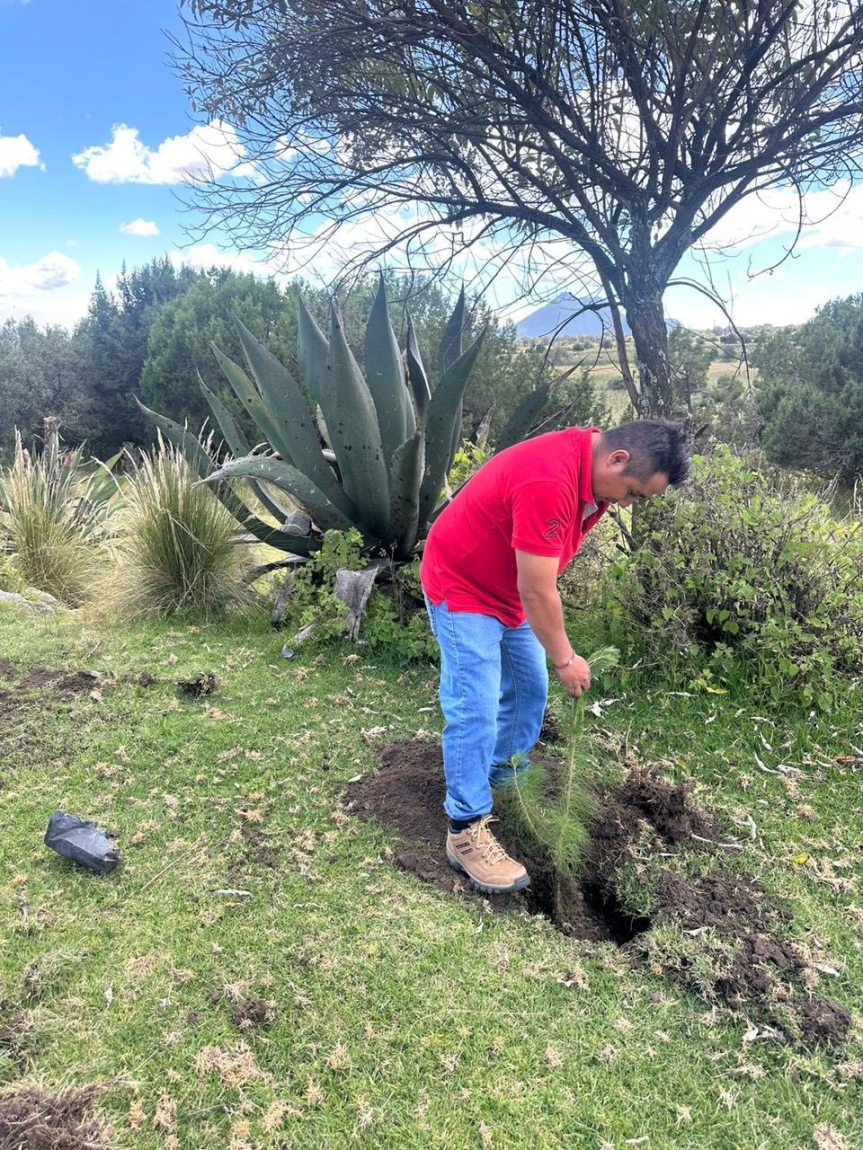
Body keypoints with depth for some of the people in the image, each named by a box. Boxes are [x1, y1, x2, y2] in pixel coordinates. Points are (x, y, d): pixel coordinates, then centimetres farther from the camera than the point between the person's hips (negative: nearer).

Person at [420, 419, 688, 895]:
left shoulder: (593, 468, -5)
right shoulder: (548, 481, -35)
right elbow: (537, 591, -28)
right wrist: (565, 658, -17)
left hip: (511, 589, 9)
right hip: (462, 587, -9)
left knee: (529, 688, 16)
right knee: (476, 709, -11)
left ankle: (507, 782, 36)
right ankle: (466, 833, 1)